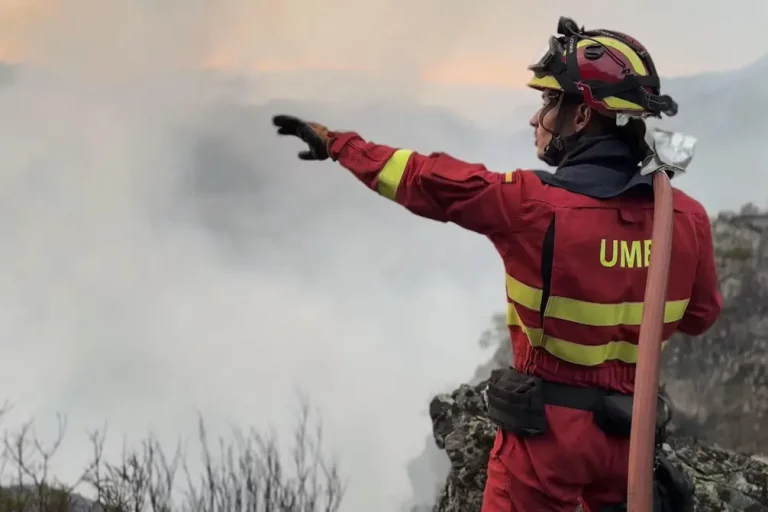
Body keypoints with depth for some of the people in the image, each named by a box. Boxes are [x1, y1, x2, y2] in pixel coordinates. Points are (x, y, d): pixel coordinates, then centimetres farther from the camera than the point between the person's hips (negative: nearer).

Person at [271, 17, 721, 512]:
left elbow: (425, 180, -11)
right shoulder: (688, 218, -9)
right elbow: (699, 316, 6)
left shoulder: (536, 205, -22)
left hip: (548, 431, -4)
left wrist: (336, 144, 3)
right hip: (631, 433, 4)